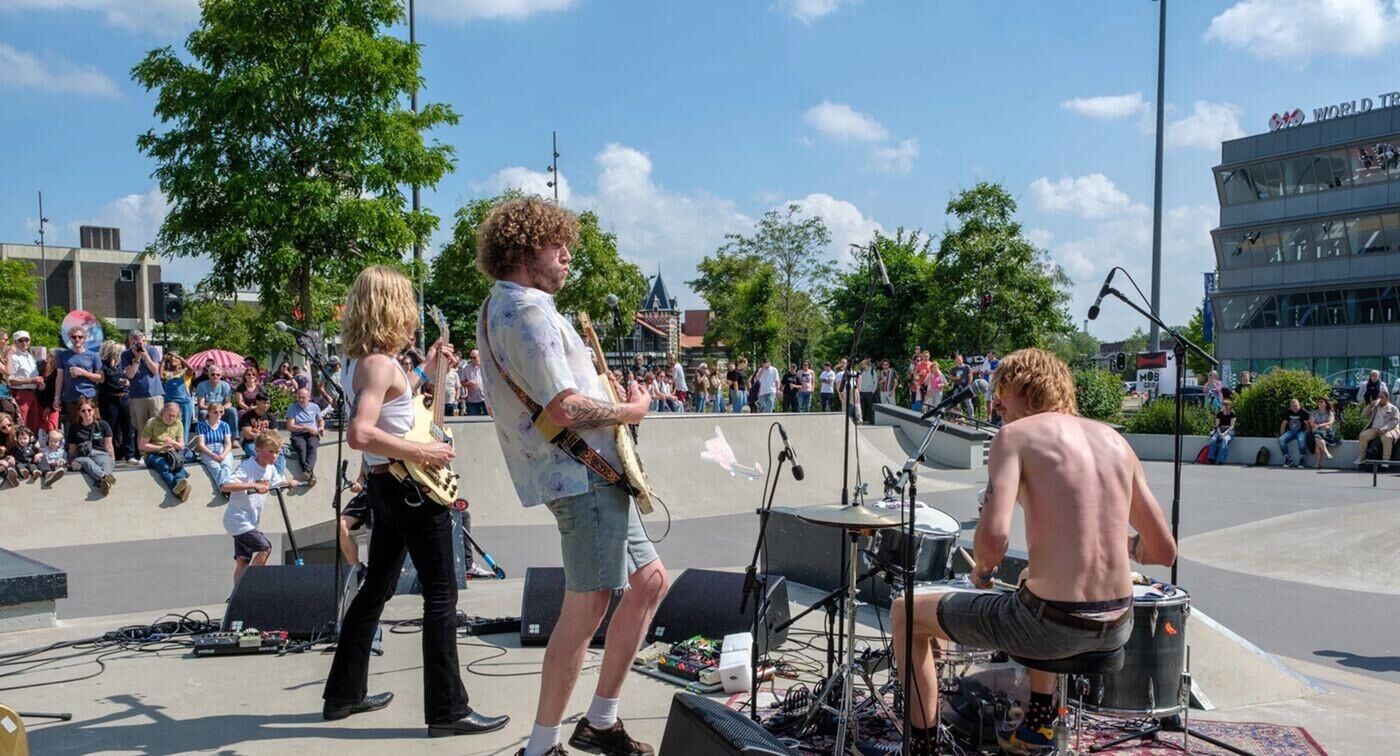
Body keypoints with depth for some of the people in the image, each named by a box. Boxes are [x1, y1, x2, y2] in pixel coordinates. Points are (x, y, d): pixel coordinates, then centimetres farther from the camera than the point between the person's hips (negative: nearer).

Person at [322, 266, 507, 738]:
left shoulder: (358, 360, 10)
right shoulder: (381, 363, -20)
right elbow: (359, 434, -31)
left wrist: (425, 370, 20)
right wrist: (423, 451, -24)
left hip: (385, 486, 10)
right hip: (414, 488, -10)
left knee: (377, 587, 19)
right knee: (441, 596, -3)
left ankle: (344, 694, 28)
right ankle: (448, 710, 2)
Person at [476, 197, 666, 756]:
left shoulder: (496, 309, 18)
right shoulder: (529, 311, -15)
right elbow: (565, 409, -24)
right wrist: (633, 410, -8)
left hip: (593, 474, 11)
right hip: (582, 475, -11)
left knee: (649, 580, 14)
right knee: (586, 610, -5)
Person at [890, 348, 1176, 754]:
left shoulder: (1016, 435, -7)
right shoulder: (1115, 439, 10)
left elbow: (993, 538, -22)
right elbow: (1164, 551, 10)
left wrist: (982, 571, 1)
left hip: (1054, 625, -7)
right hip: (1119, 626, 7)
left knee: (907, 612, 15)